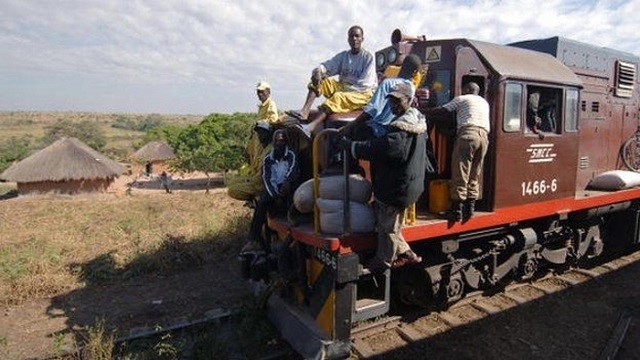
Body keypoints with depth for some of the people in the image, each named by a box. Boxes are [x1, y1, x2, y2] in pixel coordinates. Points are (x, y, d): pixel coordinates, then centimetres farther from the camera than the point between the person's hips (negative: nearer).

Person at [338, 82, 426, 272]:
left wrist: (349, 145, -23)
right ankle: (406, 253, 32)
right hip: (405, 184, 10)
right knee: (392, 224, 23)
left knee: (387, 226, 7)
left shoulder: (402, 129, -25)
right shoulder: (417, 120, 10)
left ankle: (383, 262, 24)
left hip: (395, 188, -10)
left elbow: (378, 148, -31)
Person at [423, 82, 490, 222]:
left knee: (460, 174, -7)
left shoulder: (462, 99, 14)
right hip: (484, 136, 6)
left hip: (468, 133, -6)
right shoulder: (484, 102, 32)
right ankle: (470, 208, 5)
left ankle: (457, 210, -10)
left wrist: (422, 112, 18)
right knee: (474, 176, 10)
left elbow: (441, 110, 10)